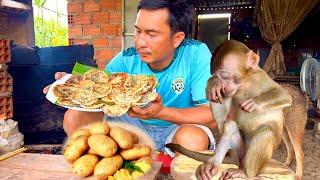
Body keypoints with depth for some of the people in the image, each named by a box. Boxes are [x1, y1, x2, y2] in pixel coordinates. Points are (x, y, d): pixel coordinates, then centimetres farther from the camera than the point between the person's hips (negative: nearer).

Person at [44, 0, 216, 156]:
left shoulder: (196, 54, -20)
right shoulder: (126, 60, -12)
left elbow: (212, 116, -25)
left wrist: (161, 112, -40)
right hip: (134, 124, 2)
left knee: (192, 139, -37)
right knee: (74, 117, -12)